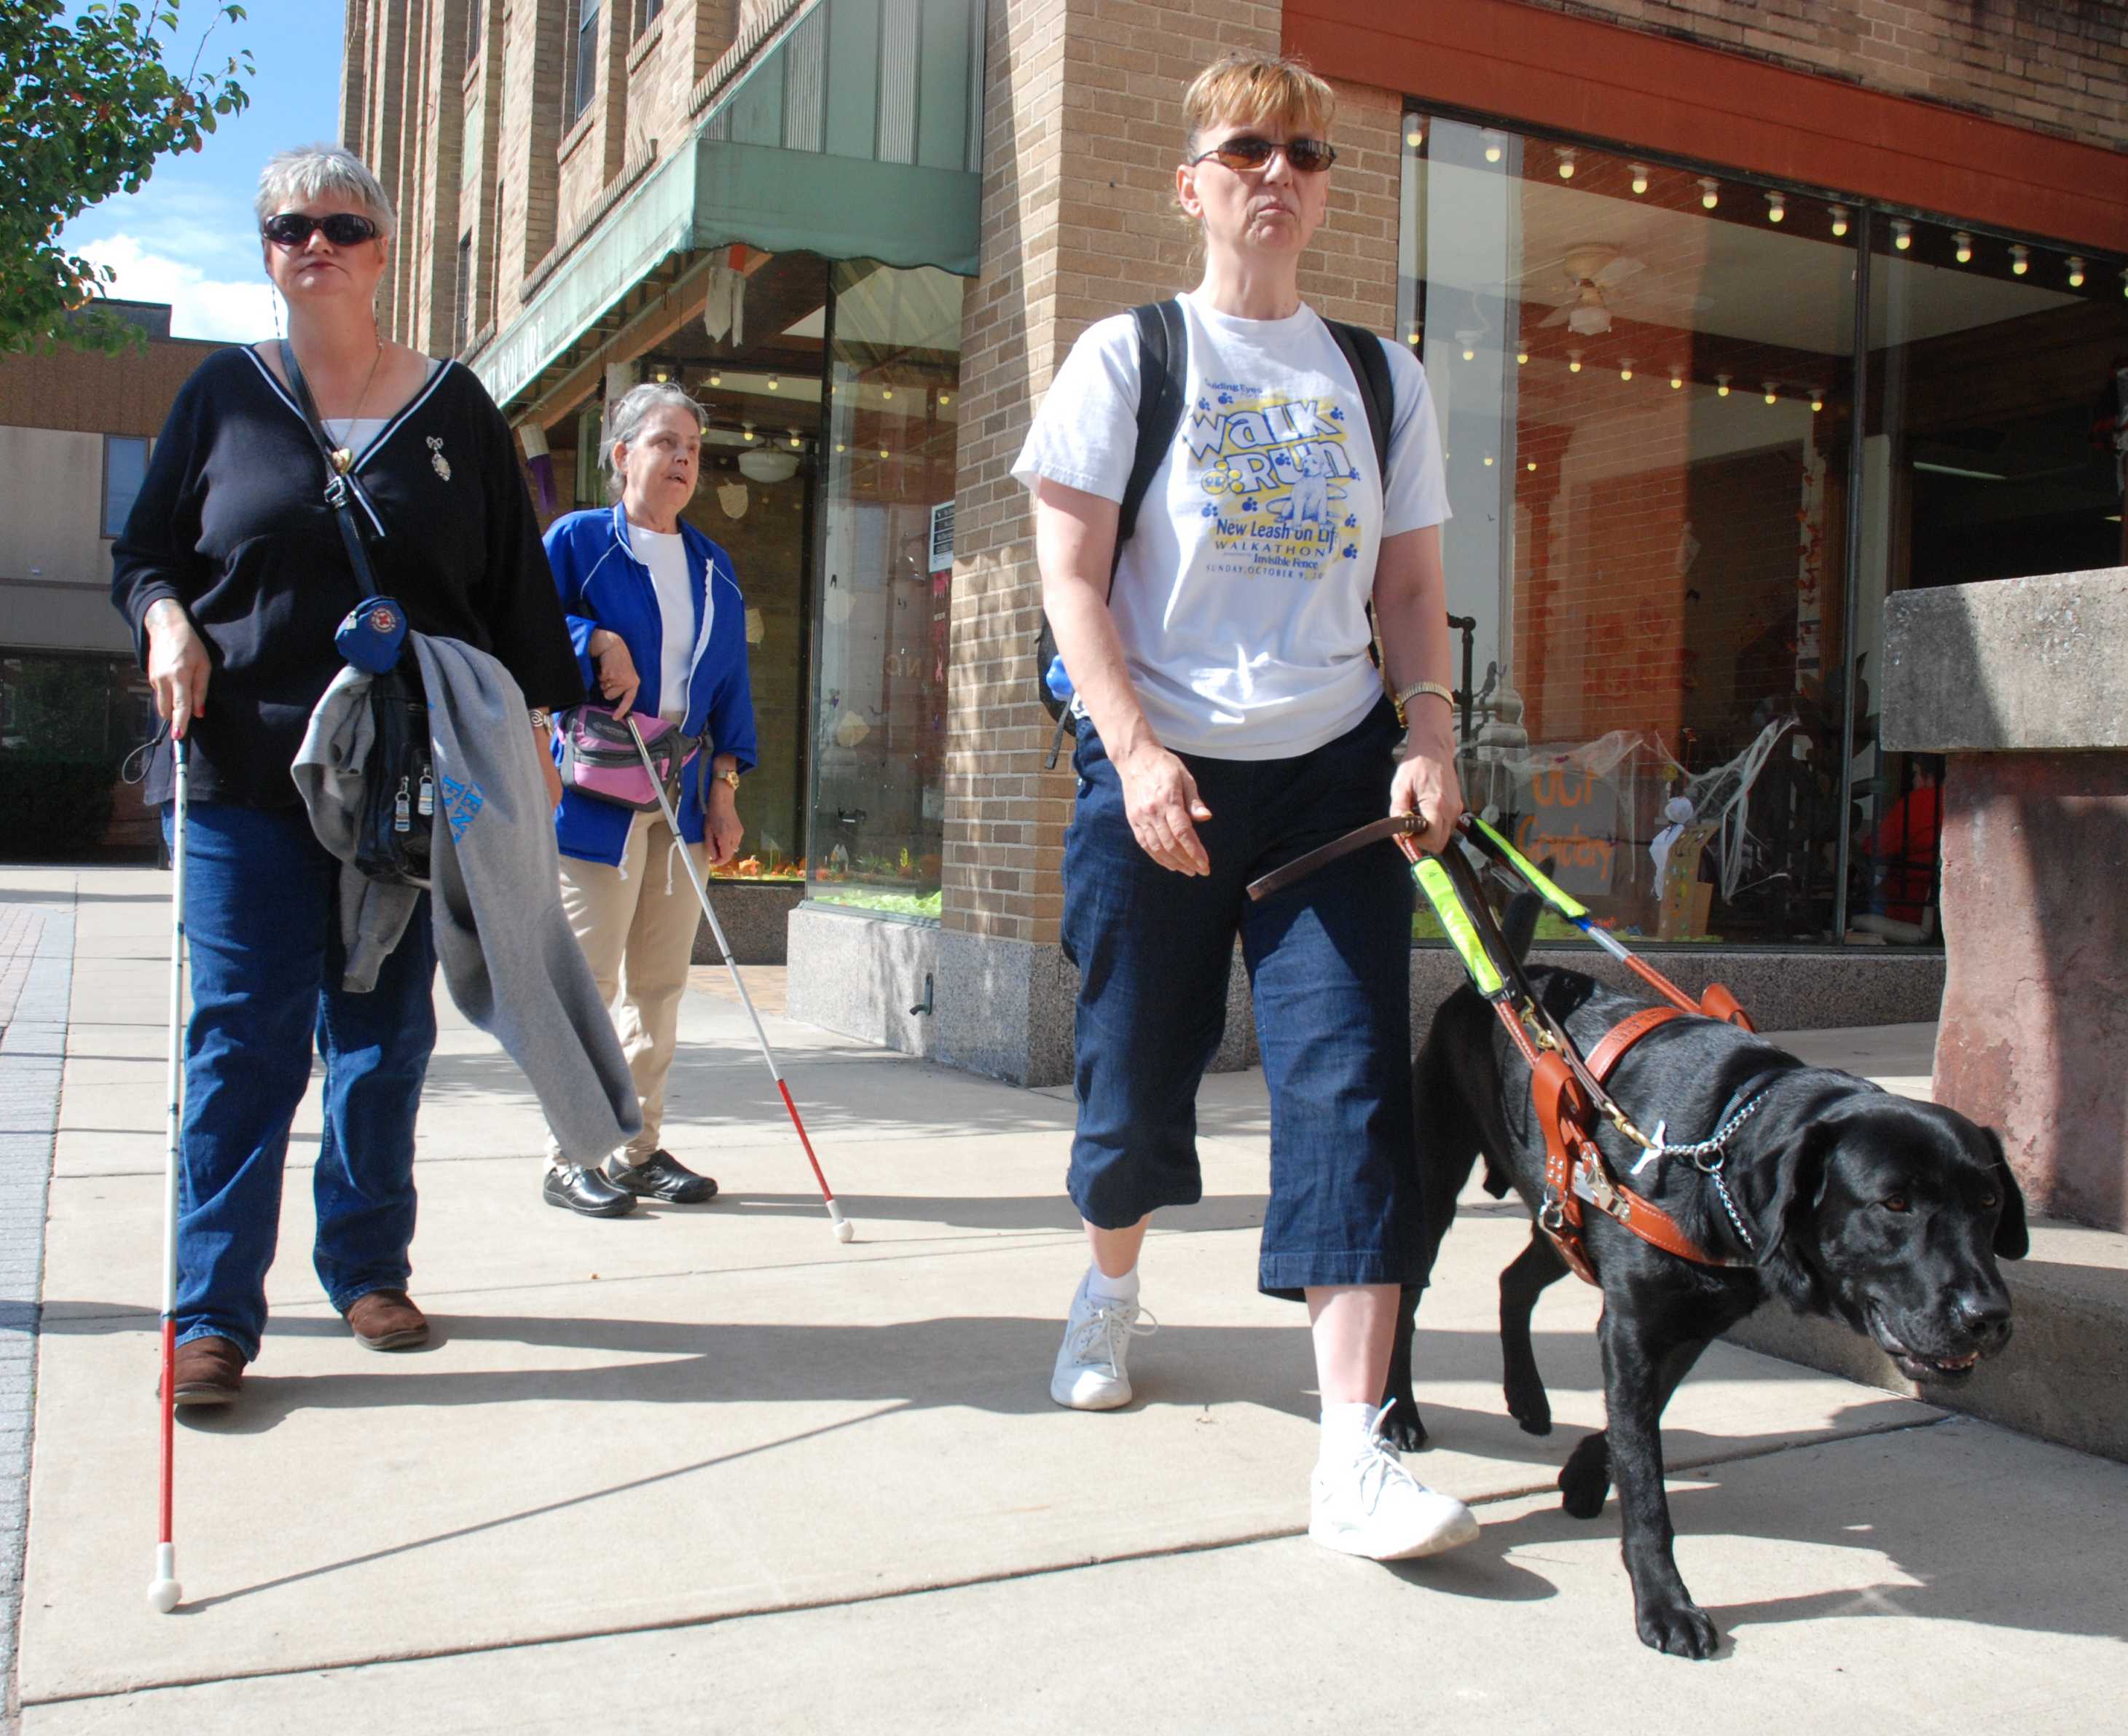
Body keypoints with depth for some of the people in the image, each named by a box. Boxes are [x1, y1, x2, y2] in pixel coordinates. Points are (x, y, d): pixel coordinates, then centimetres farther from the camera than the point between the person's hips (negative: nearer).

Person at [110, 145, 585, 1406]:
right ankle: (216, 1312, 1)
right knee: (242, 1035, -4)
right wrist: (165, 619, -7)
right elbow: (146, 550, 14)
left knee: (384, 1032, 7)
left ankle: (371, 1269, 20)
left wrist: (533, 721, 6)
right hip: (247, 773, 0)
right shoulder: (224, 394, 8)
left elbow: (515, 581, 10)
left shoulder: (452, 407, 8)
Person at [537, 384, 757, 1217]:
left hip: (683, 795, 6)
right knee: (587, 978, -5)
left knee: (659, 979, 8)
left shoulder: (712, 564, 16)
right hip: (597, 790, -5)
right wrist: (598, 642, -17)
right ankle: (569, 1156, 4)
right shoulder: (580, 539, 0)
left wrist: (723, 784, 9)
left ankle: (639, 1148, 17)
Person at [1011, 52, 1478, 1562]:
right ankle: (1112, 1282, 41)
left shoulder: (1380, 377, 12)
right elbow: (1071, 574, -3)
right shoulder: (1128, 355, 3)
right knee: (1139, 1069, 8)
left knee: (1351, 1080, -10)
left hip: (1333, 774, 2)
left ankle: (1354, 1453, -10)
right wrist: (1137, 754, -15)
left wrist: (1431, 741, -4)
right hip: (1160, 772, -2)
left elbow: (1412, 588, 13)